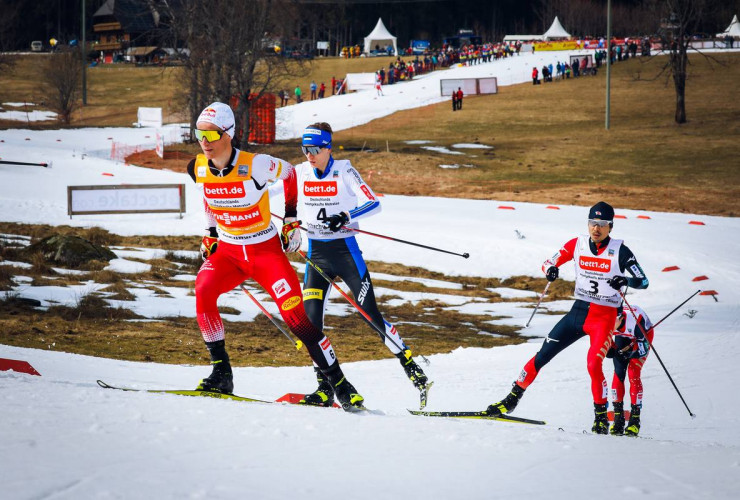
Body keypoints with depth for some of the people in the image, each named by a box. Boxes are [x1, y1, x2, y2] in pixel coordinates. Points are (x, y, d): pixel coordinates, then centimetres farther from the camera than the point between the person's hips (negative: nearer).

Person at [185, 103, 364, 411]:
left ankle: (341, 386, -2)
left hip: (266, 250, -4)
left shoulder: (254, 166, -21)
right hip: (228, 250, 4)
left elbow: (289, 172, 0)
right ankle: (221, 373, -14)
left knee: (296, 316, -13)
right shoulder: (198, 169, -7)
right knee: (203, 293, -25)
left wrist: (291, 218, 4)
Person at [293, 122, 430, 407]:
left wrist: (345, 217, -32)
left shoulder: (344, 171, -8)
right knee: (310, 319, -8)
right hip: (316, 253, 4)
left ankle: (412, 369, 7)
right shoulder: (300, 172, 3)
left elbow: (373, 204, -17)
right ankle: (325, 388, -1)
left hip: (345, 250, -4)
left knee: (371, 315, -6)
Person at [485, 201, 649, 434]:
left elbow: (643, 281, -8)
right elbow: (548, 263, 10)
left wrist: (625, 281, -29)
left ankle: (601, 417, -8)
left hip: (604, 318, -4)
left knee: (593, 364, -24)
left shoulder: (620, 251, -8)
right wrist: (550, 271, -14)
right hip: (578, 312, 4)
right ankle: (512, 399, 12)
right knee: (542, 356, -1)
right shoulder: (577, 244, 1)